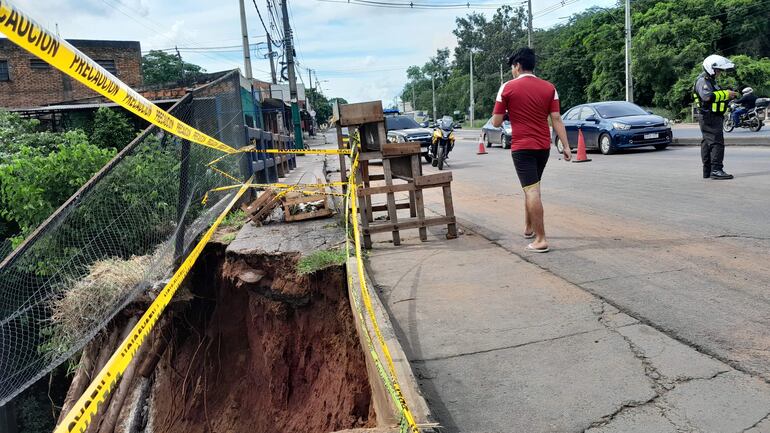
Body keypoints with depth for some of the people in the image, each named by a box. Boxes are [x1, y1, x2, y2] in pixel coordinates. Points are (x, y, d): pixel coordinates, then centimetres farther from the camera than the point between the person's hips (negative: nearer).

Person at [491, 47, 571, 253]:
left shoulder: (508, 88, -5)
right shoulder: (549, 88, 4)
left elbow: (496, 122, -4)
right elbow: (556, 120, -1)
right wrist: (566, 146, 0)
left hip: (522, 147, -5)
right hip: (543, 147, 5)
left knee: (532, 191, -7)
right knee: (531, 187, 22)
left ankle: (541, 239, -9)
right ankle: (528, 228, 34)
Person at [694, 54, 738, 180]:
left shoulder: (710, 80, 22)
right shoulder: (702, 81, -12)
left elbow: (716, 96, 26)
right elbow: (708, 96, -28)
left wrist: (728, 96, 9)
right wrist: (725, 94, -20)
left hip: (712, 117, 11)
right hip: (709, 117, -11)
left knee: (707, 143, 11)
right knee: (717, 142, -15)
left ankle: (707, 171, 14)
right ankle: (716, 170, -17)